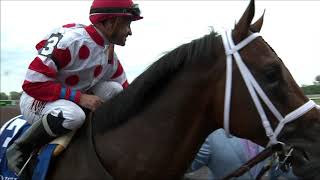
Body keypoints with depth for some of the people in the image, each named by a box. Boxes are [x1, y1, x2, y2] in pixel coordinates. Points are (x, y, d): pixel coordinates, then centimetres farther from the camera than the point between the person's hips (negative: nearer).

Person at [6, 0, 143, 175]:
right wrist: (79, 97, -30)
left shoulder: (110, 56, 0)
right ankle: (20, 148, -14)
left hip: (72, 100, 7)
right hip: (36, 99, -7)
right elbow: (32, 83, -29)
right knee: (72, 115, -38)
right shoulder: (70, 38, -26)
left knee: (114, 90, -11)